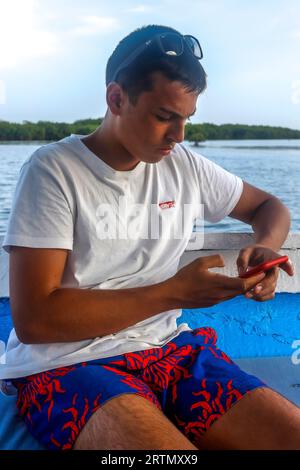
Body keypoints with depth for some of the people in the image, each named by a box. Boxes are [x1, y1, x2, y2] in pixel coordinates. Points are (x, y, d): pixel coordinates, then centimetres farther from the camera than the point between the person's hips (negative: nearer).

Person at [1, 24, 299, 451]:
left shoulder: (184, 165, 5)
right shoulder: (53, 171, -10)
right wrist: (173, 293, -17)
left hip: (168, 350, 5)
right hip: (67, 363, -4)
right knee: (159, 439, -34)